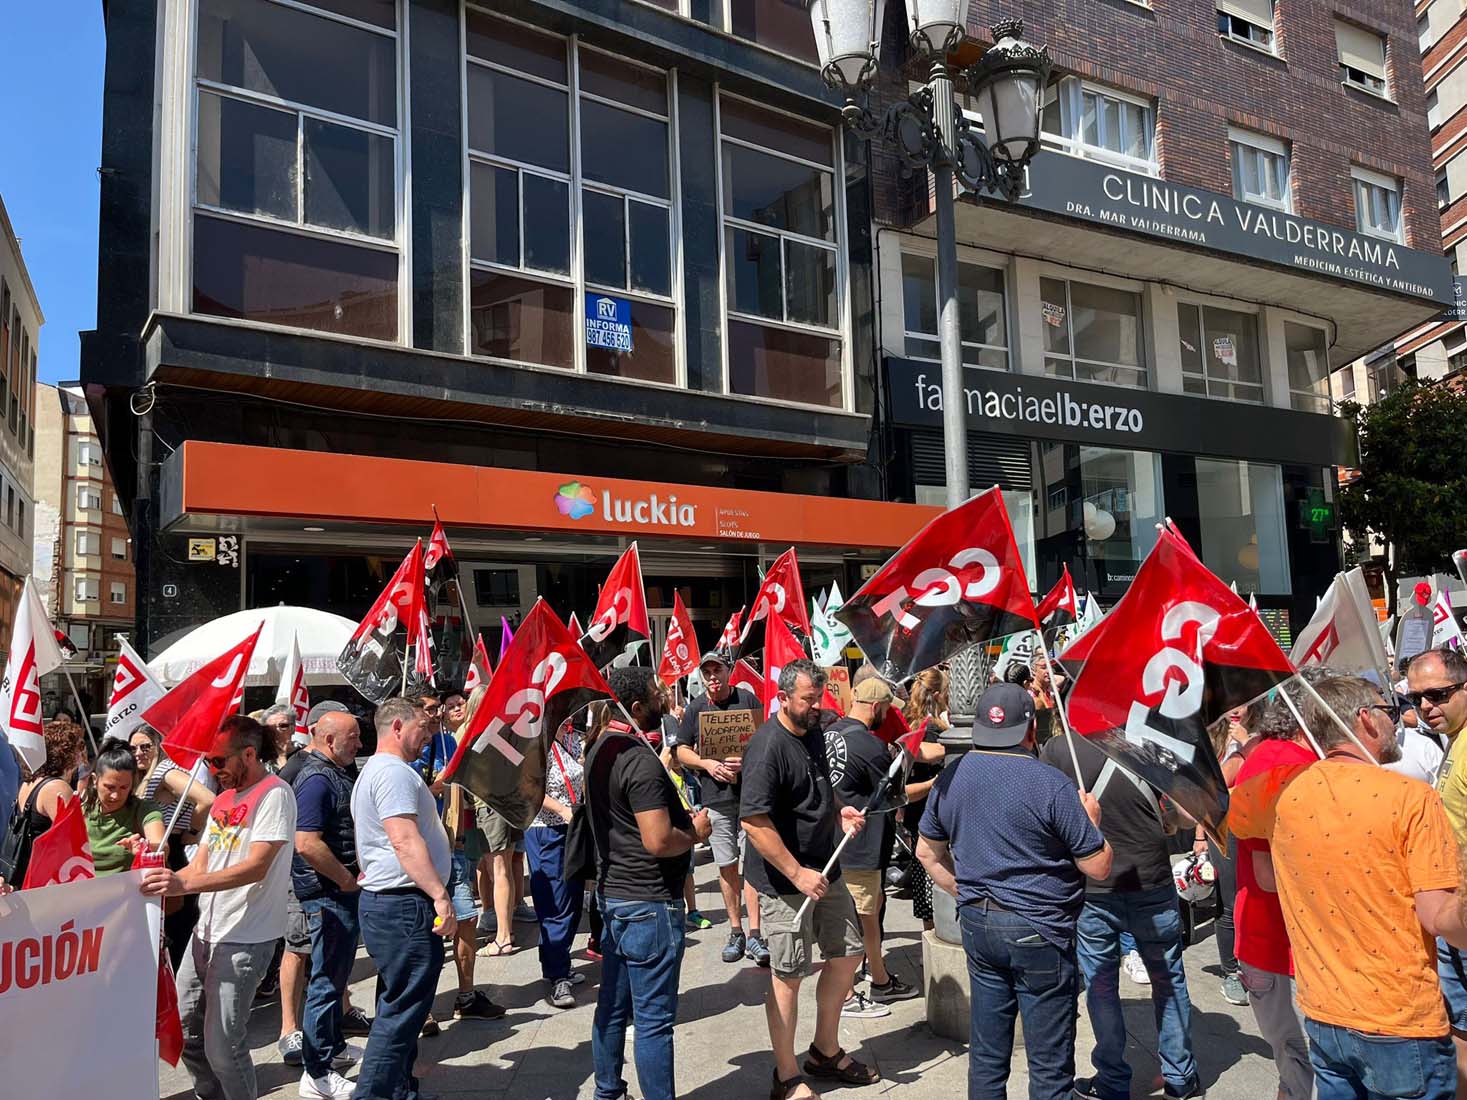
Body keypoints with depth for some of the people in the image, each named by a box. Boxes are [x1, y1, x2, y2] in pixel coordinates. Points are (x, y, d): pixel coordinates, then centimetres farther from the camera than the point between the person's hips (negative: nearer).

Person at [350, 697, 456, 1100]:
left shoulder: (373, 771, 19)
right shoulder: (394, 771, -16)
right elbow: (405, 841, -24)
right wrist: (440, 896, -25)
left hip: (383, 900, 11)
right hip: (404, 904, -11)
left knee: (400, 1004, 17)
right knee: (403, 1010, -5)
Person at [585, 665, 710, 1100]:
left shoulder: (600, 750, 8)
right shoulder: (641, 760, -22)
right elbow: (659, 842, -27)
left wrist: (678, 817, 11)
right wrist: (696, 832, -8)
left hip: (611, 893, 9)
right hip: (648, 902, -9)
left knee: (612, 1006, 19)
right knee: (654, 1019, 0)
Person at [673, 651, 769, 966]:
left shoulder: (747, 699, -1)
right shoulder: (694, 708, 7)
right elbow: (682, 751, 9)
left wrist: (747, 760, -19)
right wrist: (708, 764, -9)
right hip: (716, 796, 3)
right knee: (727, 866, 10)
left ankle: (754, 935, 0)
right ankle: (735, 931, 22)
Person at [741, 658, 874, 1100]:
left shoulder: (814, 733, 6)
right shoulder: (767, 746, -21)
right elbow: (754, 822, -25)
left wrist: (839, 812, 2)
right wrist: (797, 874, -23)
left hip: (825, 870, 9)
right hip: (785, 881, -9)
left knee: (847, 954, 17)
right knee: (788, 977, 3)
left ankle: (826, 1052, 36)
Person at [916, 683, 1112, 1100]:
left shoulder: (950, 779, 1)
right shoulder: (1051, 784, -17)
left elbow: (927, 851, 12)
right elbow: (1099, 866, -11)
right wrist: (1091, 819, 5)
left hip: (976, 925, 5)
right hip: (1039, 933, -5)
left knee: (986, 1053, 17)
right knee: (1050, 1064, 8)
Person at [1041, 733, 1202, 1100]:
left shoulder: (1057, 749, -12)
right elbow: (1188, 815, -5)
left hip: (1091, 889, -1)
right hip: (1151, 886, 1)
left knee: (1100, 987, 13)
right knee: (1168, 980, 19)